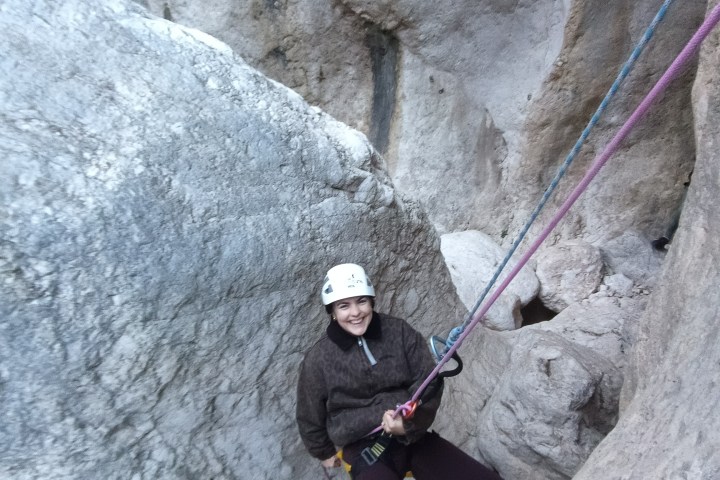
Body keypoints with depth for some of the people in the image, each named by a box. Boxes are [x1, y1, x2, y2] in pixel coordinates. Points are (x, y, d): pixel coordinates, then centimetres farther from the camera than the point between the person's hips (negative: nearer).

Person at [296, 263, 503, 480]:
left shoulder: (399, 331, -3)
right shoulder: (318, 359, -7)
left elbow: (428, 381, -2)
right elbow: (310, 418, 8)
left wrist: (410, 422, -18)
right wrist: (325, 453, 21)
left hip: (413, 436, 3)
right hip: (362, 448, -3)